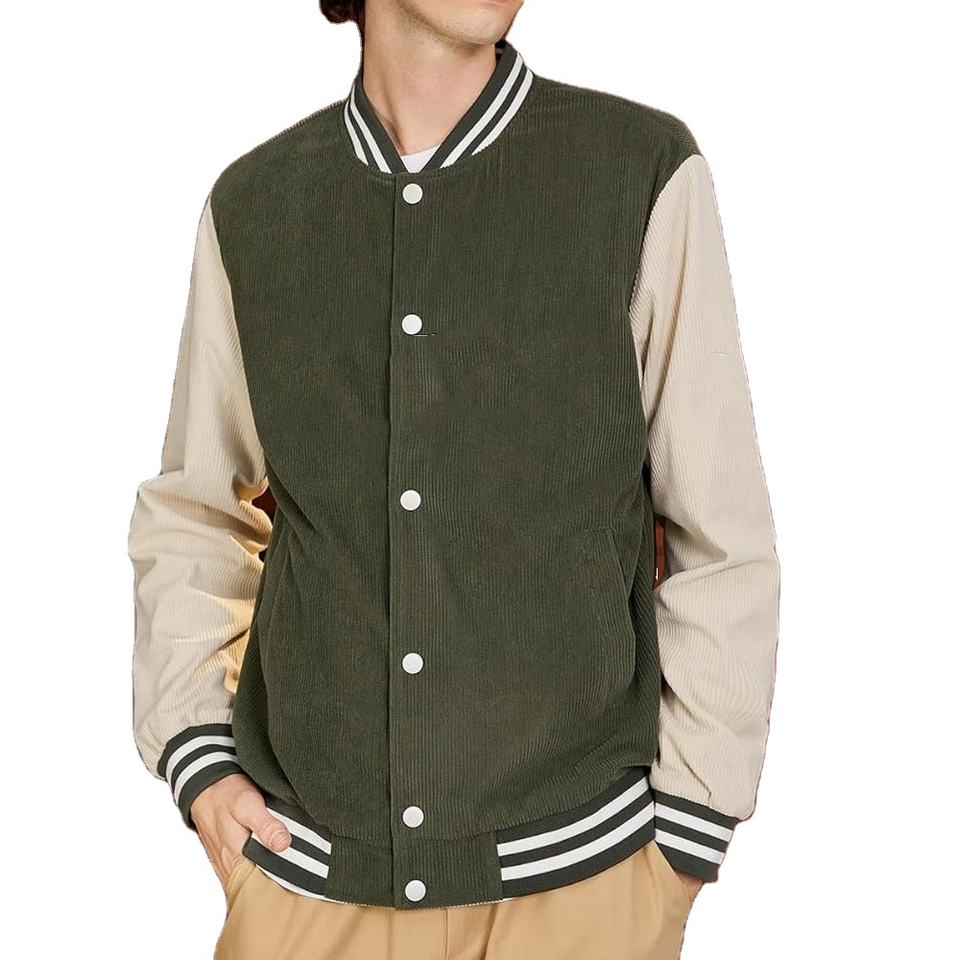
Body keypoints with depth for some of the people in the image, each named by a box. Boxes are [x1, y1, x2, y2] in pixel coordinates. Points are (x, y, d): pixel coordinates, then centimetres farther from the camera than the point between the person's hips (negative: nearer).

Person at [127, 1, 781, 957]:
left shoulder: (648, 173, -9)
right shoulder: (250, 205, 0)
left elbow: (723, 536, -5)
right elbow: (189, 511, 10)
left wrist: (687, 829, -3)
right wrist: (194, 759, -1)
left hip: (574, 872, -1)